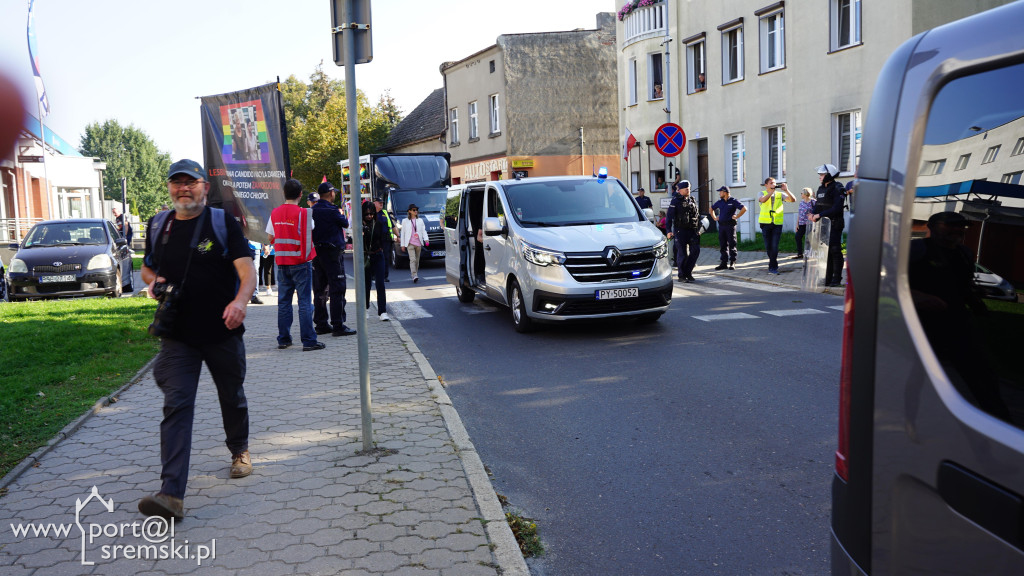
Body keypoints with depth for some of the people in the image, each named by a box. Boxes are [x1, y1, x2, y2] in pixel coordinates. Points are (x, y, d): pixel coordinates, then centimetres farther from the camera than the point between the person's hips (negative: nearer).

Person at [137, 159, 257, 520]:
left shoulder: (223, 223, -4)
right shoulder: (158, 226, 8)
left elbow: (247, 270, -15)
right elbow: (147, 268, 23)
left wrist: (240, 300, -36)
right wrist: (153, 282, -2)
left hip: (223, 332, -2)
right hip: (177, 336, 2)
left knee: (232, 398, 16)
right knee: (176, 406, -9)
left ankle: (239, 450, 45)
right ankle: (171, 494, -16)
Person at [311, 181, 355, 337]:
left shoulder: (312, 210, 8)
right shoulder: (332, 210, -13)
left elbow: (311, 229, 14)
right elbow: (345, 224, 0)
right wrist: (341, 214, 17)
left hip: (316, 253, 8)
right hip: (332, 252, -8)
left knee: (320, 290, 12)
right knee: (337, 289, -4)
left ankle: (321, 324, 17)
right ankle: (338, 325, -6)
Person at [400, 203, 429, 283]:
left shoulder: (420, 220, 14)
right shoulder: (405, 221, 8)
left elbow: (423, 231, 9)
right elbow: (403, 233, 8)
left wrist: (426, 239, -9)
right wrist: (402, 244, 4)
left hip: (418, 243, 3)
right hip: (410, 243, -3)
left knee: (417, 260, 7)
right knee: (413, 259, -16)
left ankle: (415, 275, 17)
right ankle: (414, 276, -26)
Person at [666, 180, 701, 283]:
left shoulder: (693, 201, 15)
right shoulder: (676, 201, -2)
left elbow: (698, 215, 22)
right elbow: (669, 216, -5)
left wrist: (698, 229, 17)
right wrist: (669, 231, -12)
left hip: (692, 231, 5)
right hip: (681, 231, -5)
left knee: (695, 251, -1)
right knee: (683, 253, -4)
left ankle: (688, 273, 12)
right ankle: (682, 275, 8)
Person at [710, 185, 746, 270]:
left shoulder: (733, 201, -5)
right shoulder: (719, 202, 13)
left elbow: (744, 209, -13)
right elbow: (711, 208, 30)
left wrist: (736, 217, -11)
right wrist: (714, 217, 19)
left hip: (730, 225, -6)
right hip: (721, 225, 6)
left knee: (732, 245, -3)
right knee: (722, 245, 7)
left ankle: (732, 263, 1)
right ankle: (724, 263, 13)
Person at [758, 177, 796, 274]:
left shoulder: (780, 194, 9)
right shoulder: (762, 193, 6)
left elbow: (793, 200, -2)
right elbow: (762, 200, -18)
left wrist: (786, 190, -14)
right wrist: (772, 191, -22)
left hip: (777, 223, 0)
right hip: (765, 223, 0)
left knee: (774, 246, -8)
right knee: (768, 246, 6)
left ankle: (772, 267, -1)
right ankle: (774, 265, 24)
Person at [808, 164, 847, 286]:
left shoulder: (837, 189, -10)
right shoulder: (821, 189, 16)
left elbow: (836, 208, -19)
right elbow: (817, 205, 17)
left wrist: (820, 215, -21)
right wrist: (812, 213, -4)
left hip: (834, 225, -8)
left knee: (835, 250, -8)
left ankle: (837, 279, -4)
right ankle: (827, 278, 14)